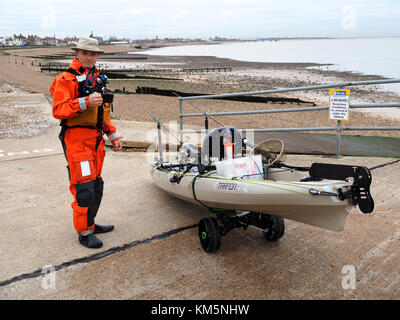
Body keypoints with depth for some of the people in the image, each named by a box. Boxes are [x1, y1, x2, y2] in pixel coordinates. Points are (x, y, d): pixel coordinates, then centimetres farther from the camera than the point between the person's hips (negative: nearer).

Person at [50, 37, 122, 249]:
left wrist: (113, 135, 21)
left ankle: (89, 224, 28)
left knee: (96, 185, 14)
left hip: (95, 138, 8)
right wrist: (85, 102, -28)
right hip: (76, 138, -8)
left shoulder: (98, 79, 18)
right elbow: (58, 111, -17)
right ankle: (84, 233, 3)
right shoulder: (66, 79, -7)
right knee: (84, 186, -9)